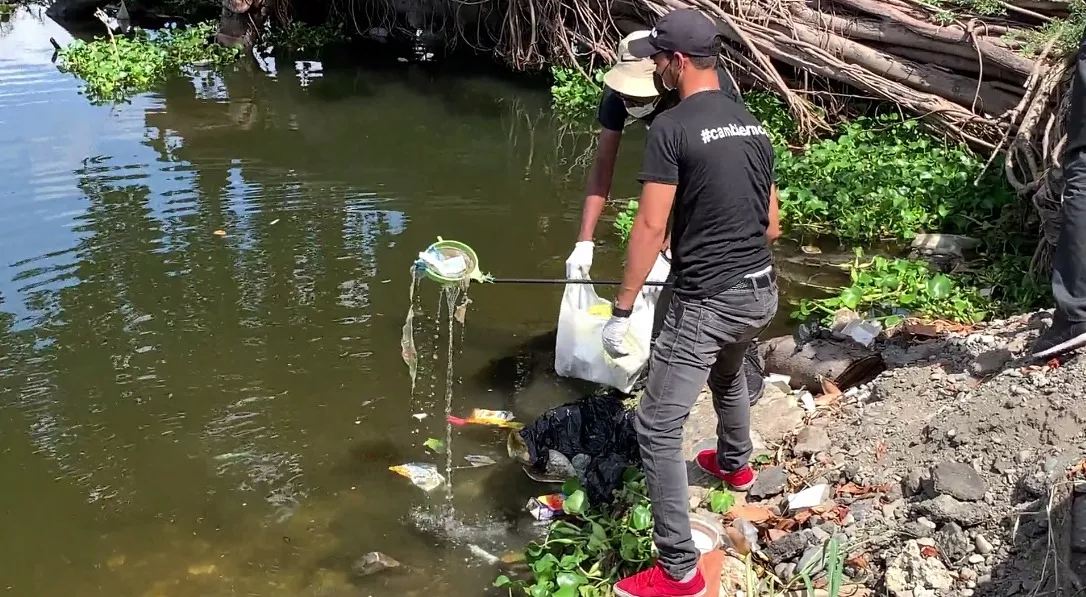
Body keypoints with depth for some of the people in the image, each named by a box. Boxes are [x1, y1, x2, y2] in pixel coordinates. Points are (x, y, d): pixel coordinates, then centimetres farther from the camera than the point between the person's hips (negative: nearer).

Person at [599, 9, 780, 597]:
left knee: (657, 428, -2)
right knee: (726, 374, 37)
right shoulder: (753, 124, 9)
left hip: (706, 303, -8)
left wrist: (620, 311, -13)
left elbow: (651, 227, -18)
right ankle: (735, 463, 62)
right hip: (761, 292, 9)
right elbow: (770, 221, 15)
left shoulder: (672, 127, -14)